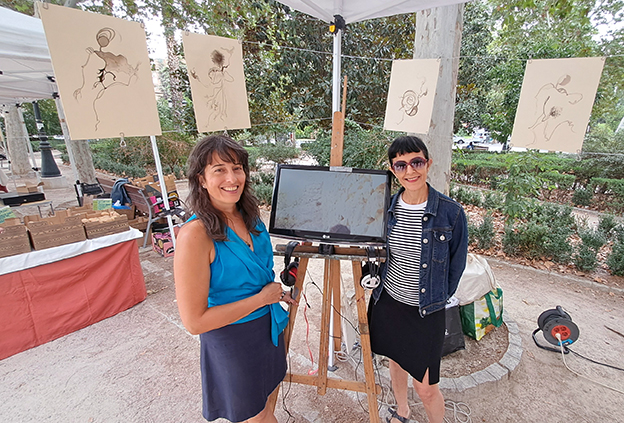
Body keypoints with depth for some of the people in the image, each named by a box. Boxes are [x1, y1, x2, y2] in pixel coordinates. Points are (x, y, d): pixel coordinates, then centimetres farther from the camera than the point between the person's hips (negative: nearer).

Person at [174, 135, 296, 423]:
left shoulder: (249, 216, -6)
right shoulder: (195, 234, -28)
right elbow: (194, 321, -26)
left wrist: (276, 291, 1)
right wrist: (261, 298, -23)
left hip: (268, 325, 6)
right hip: (232, 338, -6)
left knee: (267, 398, 29)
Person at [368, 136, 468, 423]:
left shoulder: (451, 213, -17)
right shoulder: (385, 207, -6)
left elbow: (456, 264, -4)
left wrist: (438, 298, 2)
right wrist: (375, 278, 6)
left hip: (426, 310, -4)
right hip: (387, 301, 4)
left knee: (426, 387, 8)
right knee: (395, 360, 26)